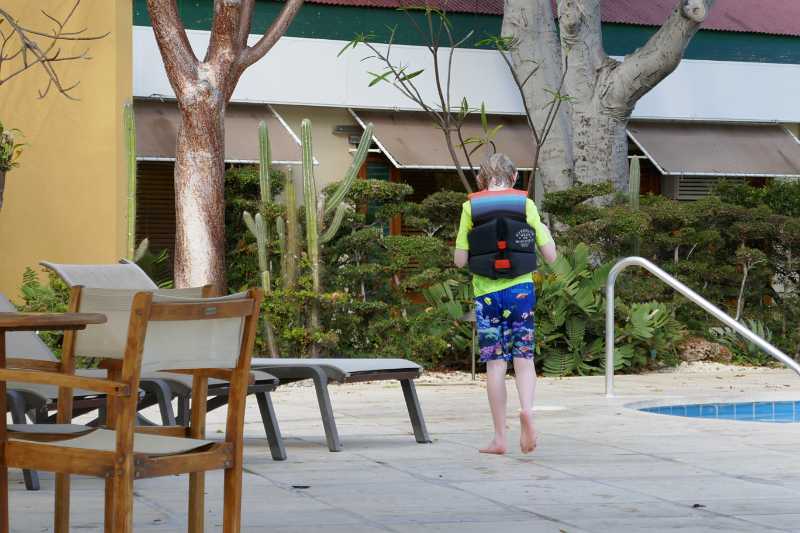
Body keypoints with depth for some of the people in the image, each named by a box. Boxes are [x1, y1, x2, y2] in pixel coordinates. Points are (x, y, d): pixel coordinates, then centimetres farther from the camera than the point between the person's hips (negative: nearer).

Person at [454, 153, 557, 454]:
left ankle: (500, 438, 4)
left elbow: (460, 260, -1)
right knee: (524, 357, 8)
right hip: (521, 290, 0)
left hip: (487, 294, 0)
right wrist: (546, 232, 21)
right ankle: (527, 410, -20)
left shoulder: (471, 207, -2)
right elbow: (551, 256, 2)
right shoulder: (526, 205, 0)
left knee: (495, 362, 3)